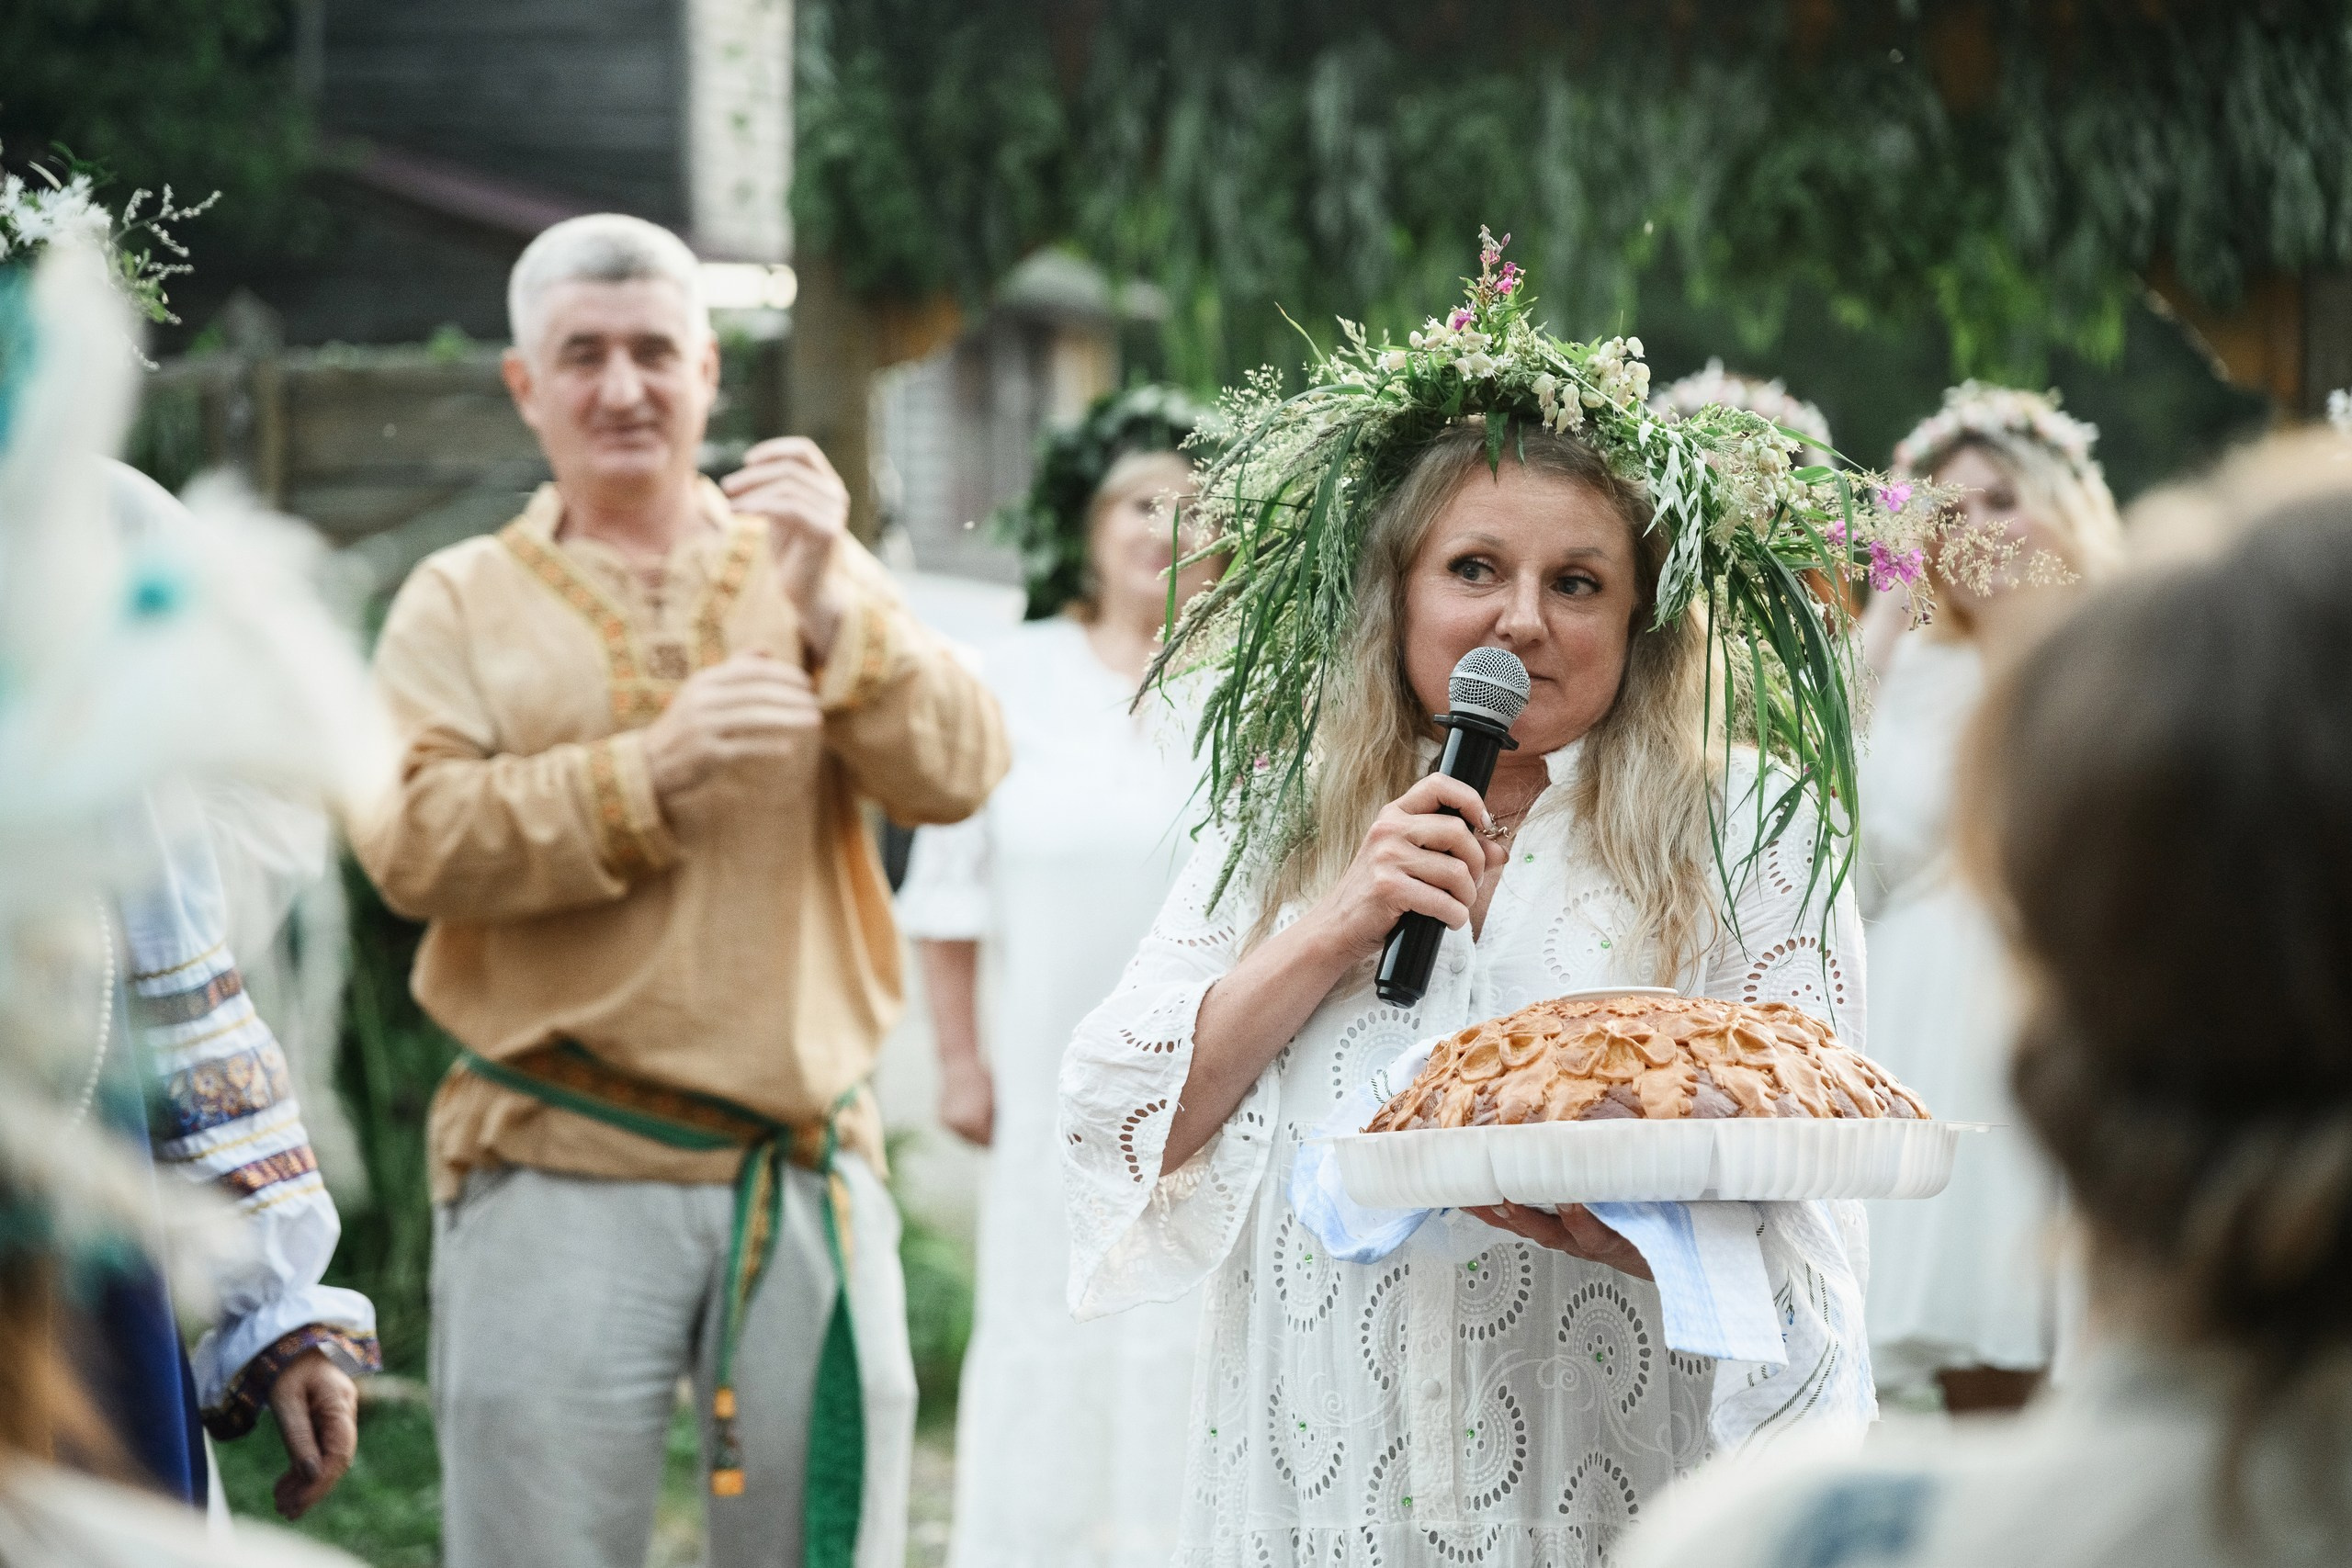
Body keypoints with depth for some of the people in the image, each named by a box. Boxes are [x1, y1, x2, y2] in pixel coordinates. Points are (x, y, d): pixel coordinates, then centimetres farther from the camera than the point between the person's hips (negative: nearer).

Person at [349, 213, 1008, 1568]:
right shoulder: (462, 605, 9)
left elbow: (958, 777, 0)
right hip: (559, 1170, -2)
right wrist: (654, 767, -17)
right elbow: (413, 844, -7)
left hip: (809, 1170, 2)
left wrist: (829, 606, -13)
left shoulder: (816, 574, 14)